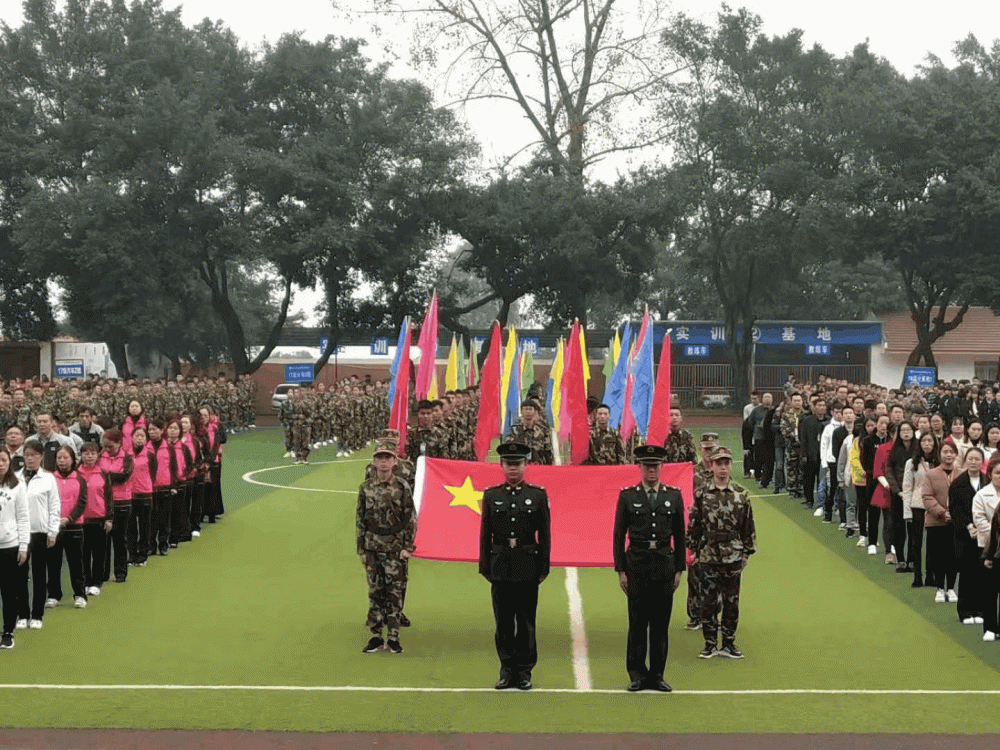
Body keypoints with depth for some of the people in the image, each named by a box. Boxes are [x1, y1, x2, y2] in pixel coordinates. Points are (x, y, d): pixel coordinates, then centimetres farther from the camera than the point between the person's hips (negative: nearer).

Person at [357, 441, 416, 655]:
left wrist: (407, 547, -6)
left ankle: (393, 638, 6)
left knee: (395, 593, -1)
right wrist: (361, 548, 4)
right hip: (372, 548, 2)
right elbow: (360, 519, 9)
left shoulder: (402, 488, -1)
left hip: (395, 549, -2)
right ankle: (376, 637, 11)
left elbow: (410, 519, 0)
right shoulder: (366, 488, 5)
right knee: (375, 592, 5)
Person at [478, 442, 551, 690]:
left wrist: (543, 567, 1)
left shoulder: (538, 496, 4)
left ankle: (524, 672, 11)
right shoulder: (491, 496, 8)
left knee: (526, 622, 3)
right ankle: (507, 671, 14)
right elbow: (485, 534, 9)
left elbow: (545, 535, 5)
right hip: (500, 567, 1)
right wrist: (485, 567, 5)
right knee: (503, 622, 5)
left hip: (528, 568, -1)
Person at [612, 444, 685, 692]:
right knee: (637, 622, 1)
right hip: (637, 565, -1)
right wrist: (621, 570, 0)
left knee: (661, 623, 5)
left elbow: (679, 536, 11)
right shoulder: (627, 496, 3)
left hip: (664, 564, 1)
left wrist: (678, 569, 6)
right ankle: (637, 674, 9)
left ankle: (657, 675, 13)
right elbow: (619, 535, 4)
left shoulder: (674, 496, 7)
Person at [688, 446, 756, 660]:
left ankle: (729, 644, 17)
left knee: (731, 601, 7)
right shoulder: (701, 494, 0)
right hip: (708, 556, -1)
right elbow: (693, 525, 5)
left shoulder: (741, 494, 2)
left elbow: (749, 527, 8)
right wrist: (695, 551, 2)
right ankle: (710, 644, 14)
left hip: (733, 557, 1)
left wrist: (746, 553, 5)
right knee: (709, 601, 3)